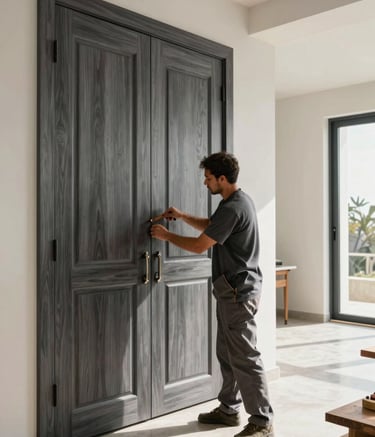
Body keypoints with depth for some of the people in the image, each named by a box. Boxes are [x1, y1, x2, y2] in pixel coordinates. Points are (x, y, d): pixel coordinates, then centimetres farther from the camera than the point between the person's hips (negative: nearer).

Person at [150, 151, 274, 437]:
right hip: (233, 289, 11)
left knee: (245, 357, -5)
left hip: (238, 291, -11)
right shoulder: (239, 201, 12)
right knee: (227, 353, 17)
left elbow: (199, 245, -18)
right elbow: (210, 226, 26)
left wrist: (167, 236, -4)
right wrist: (182, 216, 15)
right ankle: (229, 409, 29)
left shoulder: (232, 208, -20)